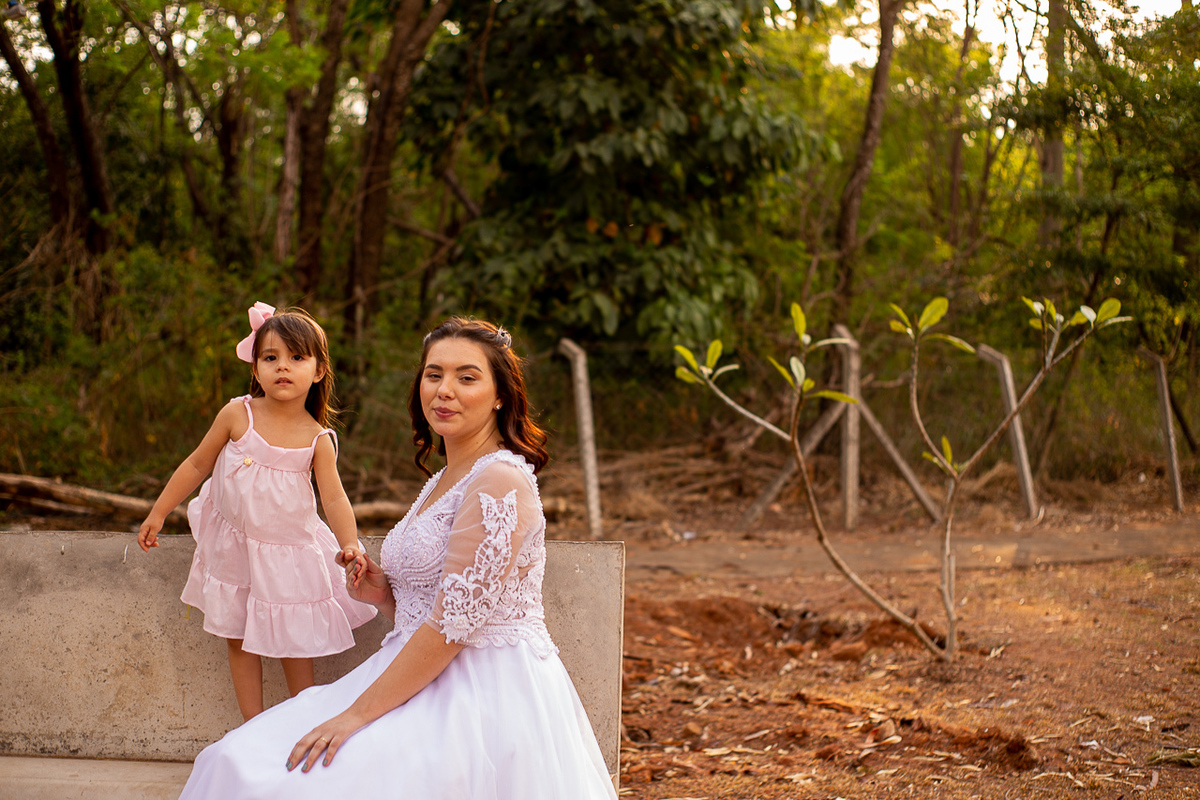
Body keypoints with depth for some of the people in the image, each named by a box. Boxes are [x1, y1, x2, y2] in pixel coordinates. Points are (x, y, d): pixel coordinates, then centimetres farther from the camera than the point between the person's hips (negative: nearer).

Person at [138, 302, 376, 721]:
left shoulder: (318, 439, -11)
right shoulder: (238, 415, -10)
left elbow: (334, 499, -12)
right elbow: (197, 464, 0)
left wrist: (350, 544, -29)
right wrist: (158, 513, 3)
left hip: (290, 550, -1)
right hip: (233, 543, 2)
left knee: (293, 640, 6)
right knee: (238, 639, 8)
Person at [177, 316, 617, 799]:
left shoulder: (500, 482, -15)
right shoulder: (443, 481, 16)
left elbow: (455, 623, -20)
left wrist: (357, 713, -18)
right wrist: (384, 595, 3)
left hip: (489, 698, -9)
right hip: (428, 683, 9)